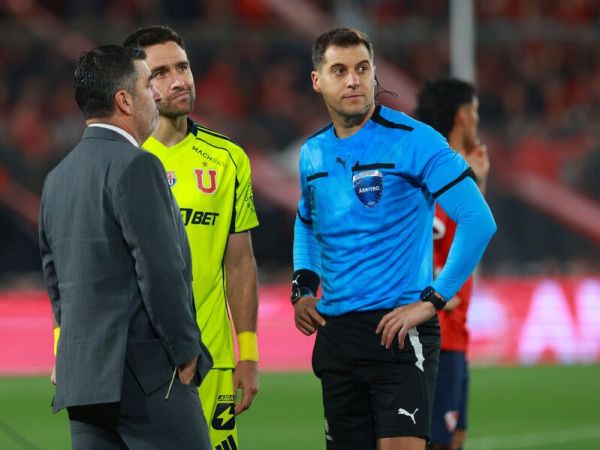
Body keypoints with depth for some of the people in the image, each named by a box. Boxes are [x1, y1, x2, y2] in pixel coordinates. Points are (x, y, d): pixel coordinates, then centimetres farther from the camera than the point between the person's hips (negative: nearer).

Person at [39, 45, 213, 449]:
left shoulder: (58, 178, 15)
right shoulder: (135, 167, -11)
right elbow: (162, 271, -16)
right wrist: (186, 354, -7)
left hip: (81, 379, 8)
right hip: (148, 377, -8)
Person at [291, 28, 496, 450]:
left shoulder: (413, 140, -10)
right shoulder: (313, 153, 11)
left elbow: (478, 221, -15)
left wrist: (433, 300, -15)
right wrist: (302, 288, 14)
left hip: (398, 331, -6)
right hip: (335, 333, 6)